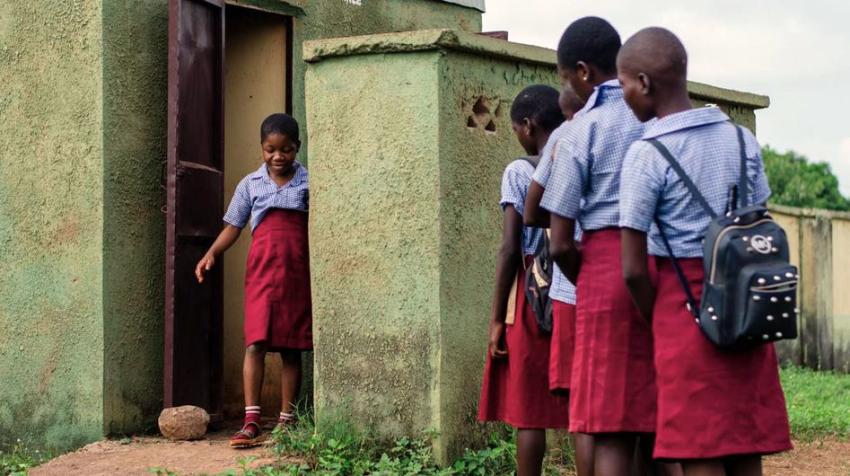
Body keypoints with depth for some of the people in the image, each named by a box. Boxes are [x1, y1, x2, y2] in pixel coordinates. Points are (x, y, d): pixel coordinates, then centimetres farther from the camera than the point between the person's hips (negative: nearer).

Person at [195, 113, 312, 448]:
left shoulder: (308, 182, 6)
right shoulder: (251, 184, 10)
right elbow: (233, 227, 11)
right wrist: (211, 253, -6)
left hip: (297, 273, 0)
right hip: (261, 271, 0)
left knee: (291, 348, 5)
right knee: (255, 343, -10)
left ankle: (287, 421, 11)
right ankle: (251, 423, -13)